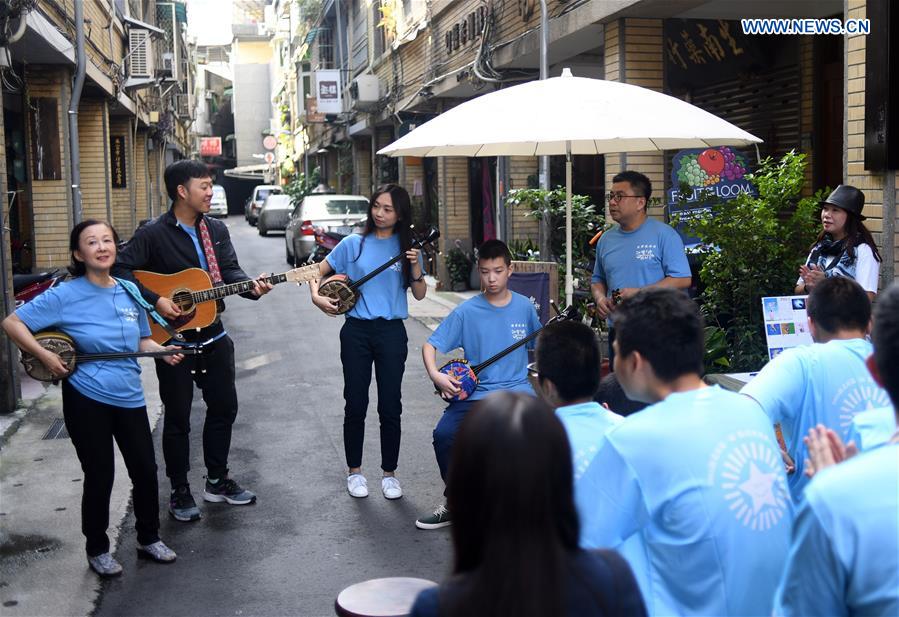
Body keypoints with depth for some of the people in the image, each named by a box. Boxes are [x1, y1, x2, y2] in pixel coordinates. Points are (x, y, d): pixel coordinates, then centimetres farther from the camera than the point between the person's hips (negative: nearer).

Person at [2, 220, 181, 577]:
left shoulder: (130, 292, 4)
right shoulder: (66, 295, -10)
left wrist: (163, 352, -3)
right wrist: (44, 356, -17)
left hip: (130, 397, 4)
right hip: (86, 400, -4)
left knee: (145, 470, 9)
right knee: (100, 477, 4)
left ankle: (148, 539, 31)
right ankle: (97, 550, 25)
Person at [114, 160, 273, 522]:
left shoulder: (217, 230, 6)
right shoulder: (153, 234, -12)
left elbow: (230, 271, 2)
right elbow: (122, 271, -15)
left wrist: (252, 287, -18)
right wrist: (155, 300, -24)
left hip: (213, 336, 6)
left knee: (224, 407, 13)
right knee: (178, 417, 5)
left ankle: (218, 481, 30)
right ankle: (180, 493, 18)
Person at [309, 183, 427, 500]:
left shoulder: (407, 247, 2)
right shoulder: (354, 244, 1)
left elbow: (420, 295, 1)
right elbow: (319, 271, 9)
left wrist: (415, 267, -15)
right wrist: (317, 296, -7)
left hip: (391, 332, 0)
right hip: (356, 331, 0)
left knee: (390, 407, 3)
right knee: (355, 404, 6)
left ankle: (389, 474, 17)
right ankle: (354, 471, 21)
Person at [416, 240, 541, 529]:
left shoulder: (524, 306, 5)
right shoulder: (467, 312, -1)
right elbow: (430, 345, -1)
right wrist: (436, 375, -18)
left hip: (517, 388, 0)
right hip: (476, 391, 0)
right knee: (444, 433, -23)